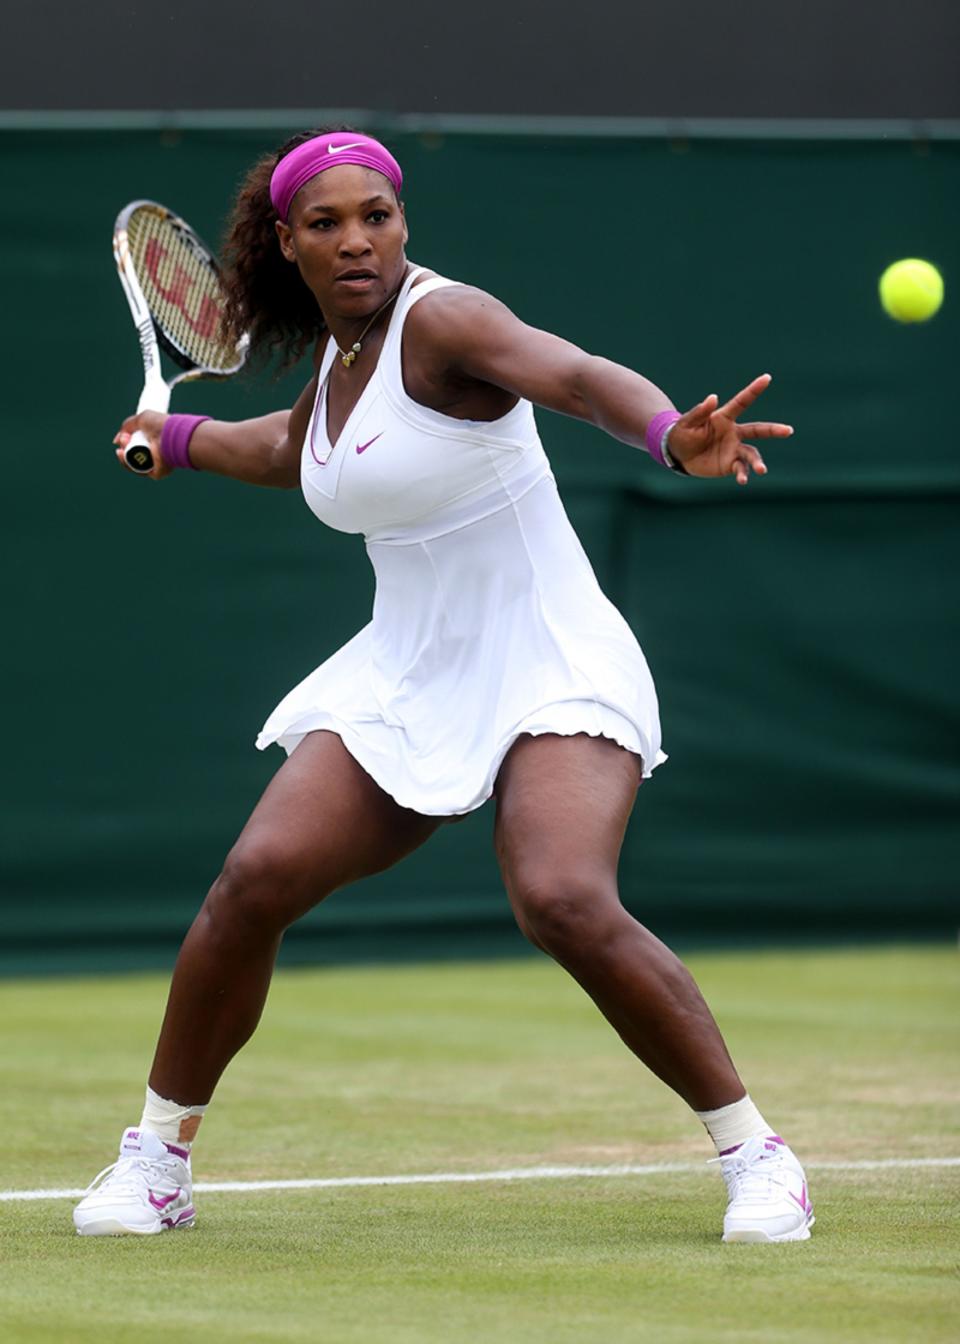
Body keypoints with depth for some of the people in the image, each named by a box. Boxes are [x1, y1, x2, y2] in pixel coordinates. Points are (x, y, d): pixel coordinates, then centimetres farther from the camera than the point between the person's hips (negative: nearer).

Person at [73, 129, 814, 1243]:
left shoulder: (439, 320, -16)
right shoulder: (340, 353, 8)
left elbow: (575, 375, -38)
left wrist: (671, 434, -57)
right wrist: (179, 439, 45)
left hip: (552, 677, -7)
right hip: (404, 680, 7)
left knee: (565, 903, -29)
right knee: (258, 878, -10)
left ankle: (755, 1155, -15)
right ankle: (157, 1157, 7)